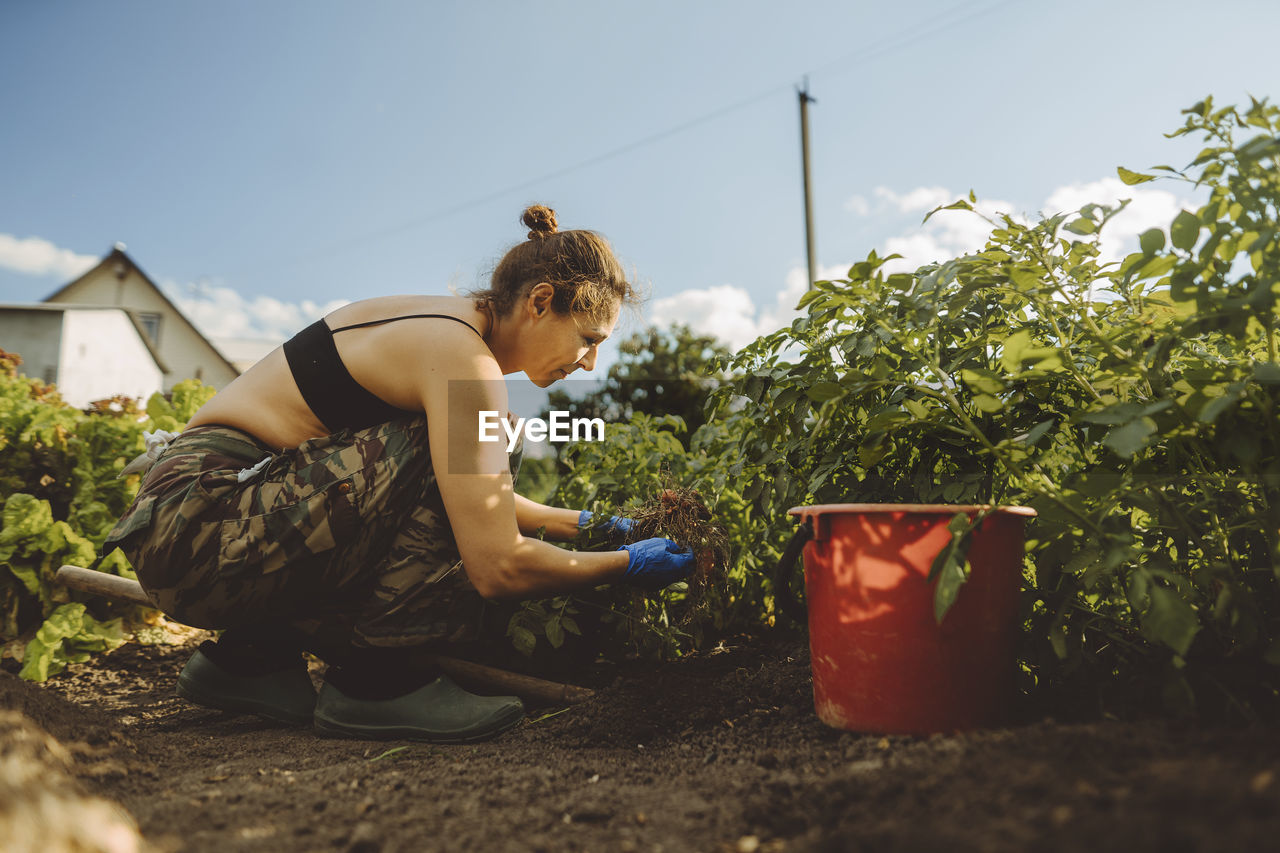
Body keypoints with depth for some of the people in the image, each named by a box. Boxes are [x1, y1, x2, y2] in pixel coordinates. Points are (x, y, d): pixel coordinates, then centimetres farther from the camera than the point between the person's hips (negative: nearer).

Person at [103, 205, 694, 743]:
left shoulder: (442, 326, 10)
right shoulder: (462, 355, -19)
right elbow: (497, 567, -23)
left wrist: (576, 522, 20)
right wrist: (625, 565, -8)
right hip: (200, 527, -10)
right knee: (444, 458, -20)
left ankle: (249, 658, 15)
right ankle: (376, 683, -9)